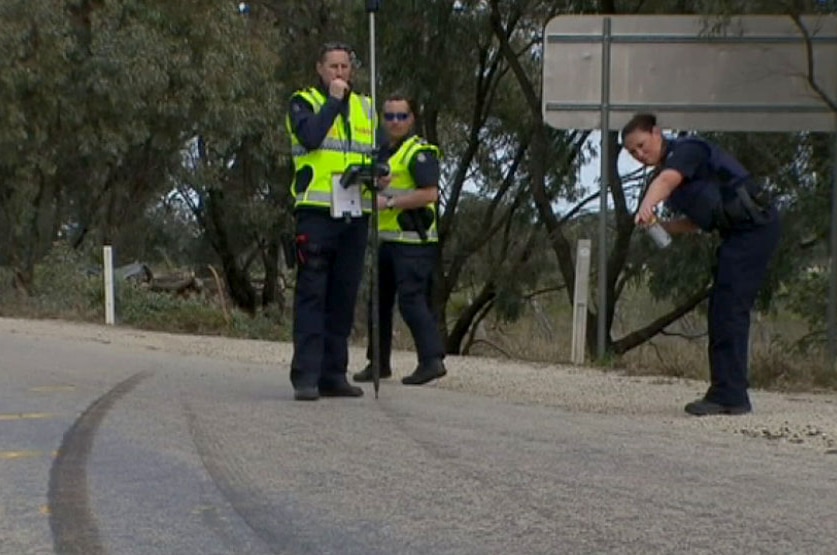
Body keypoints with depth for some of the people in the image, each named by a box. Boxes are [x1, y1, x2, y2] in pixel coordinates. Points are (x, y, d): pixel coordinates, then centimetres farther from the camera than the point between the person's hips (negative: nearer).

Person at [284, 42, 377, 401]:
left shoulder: (365, 107, 19)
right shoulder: (303, 102, 4)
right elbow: (310, 137, -16)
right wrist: (334, 99, -8)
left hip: (355, 213, 5)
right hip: (316, 210, -5)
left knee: (344, 296, 7)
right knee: (311, 293, -8)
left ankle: (333, 374, 12)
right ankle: (306, 375, -8)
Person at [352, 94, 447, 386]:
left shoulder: (419, 152, -9)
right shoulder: (383, 152, 20)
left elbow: (430, 194, -20)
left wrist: (390, 202, -19)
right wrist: (375, 184, 1)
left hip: (412, 241, -9)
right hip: (386, 239, 9)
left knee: (411, 300, -15)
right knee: (379, 301, 12)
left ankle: (432, 359, -15)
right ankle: (379, 362, 21)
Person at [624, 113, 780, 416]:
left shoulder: (687, 149, -9)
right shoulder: (669, 166, 20)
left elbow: (666, 180, -32)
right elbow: (698, 219, 23)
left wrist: (646, 206, -52)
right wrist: (661, 227, 6)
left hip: (755, 224, -11)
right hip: (740, 232, 11)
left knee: (729, 309, -14)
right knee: (724, 310, 11)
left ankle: (729, 395, -14)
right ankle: (730, 394, 15)